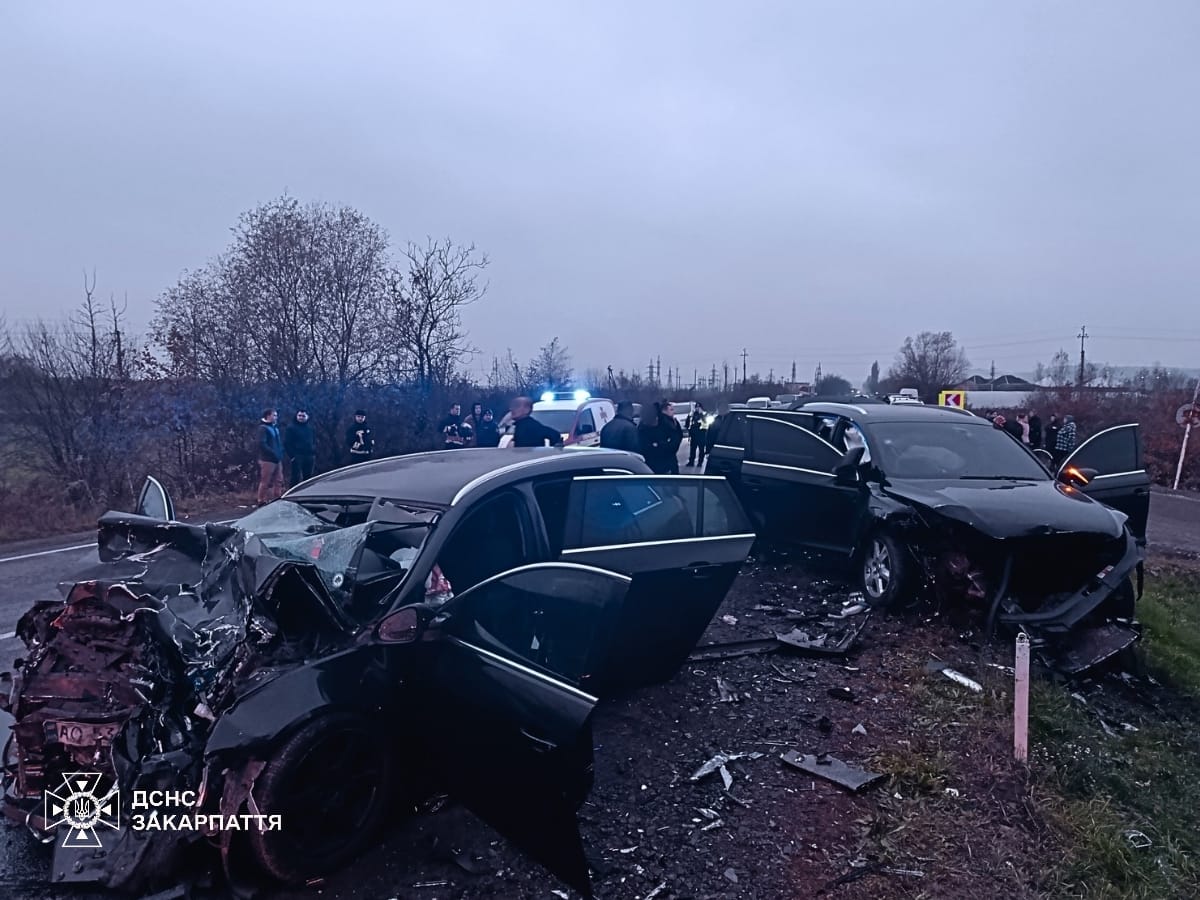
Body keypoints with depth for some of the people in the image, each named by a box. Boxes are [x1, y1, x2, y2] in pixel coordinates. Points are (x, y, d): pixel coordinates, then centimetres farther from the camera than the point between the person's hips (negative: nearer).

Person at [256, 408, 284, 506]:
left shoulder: (275, 427, 17)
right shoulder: (263, 428, -8)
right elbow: (262, 444, -17)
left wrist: (280, 454, 6)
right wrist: (273, 453, -19)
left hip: (277, 459, 8)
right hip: (267, 460, -8)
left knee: (278, 481, 10)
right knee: (265, 482, -4)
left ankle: (278, 500, 17)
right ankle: (261, 502, 3)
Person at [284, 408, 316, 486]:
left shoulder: (310, 428, 16)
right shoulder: (291, 428, 0)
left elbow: (314, 442, 19)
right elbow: (286, 443, -5)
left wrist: (314, 454, 6)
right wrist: (292, 455, -13)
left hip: (310, 457, 5)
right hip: (297, 457, -5)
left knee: (308, 479, 9)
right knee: (296, 479, -8)